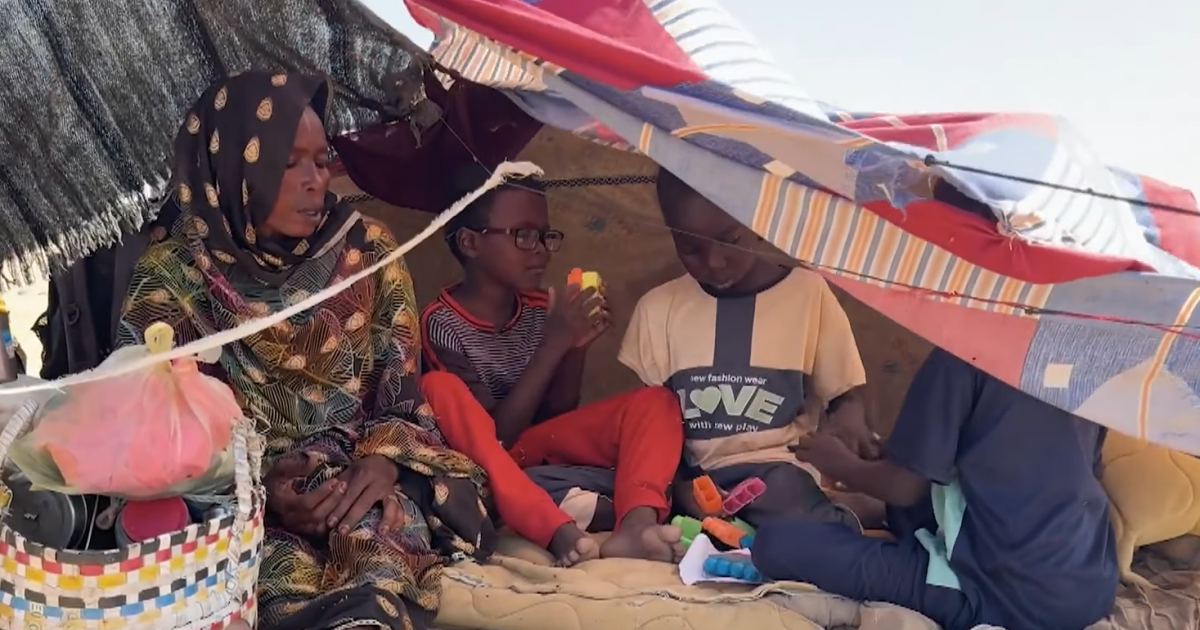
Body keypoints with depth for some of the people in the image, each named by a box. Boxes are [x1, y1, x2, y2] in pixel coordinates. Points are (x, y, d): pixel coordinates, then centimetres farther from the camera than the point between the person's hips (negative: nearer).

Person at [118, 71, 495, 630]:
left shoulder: (365, 250, 4)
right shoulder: (173, 275, -2)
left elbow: (401, 390, 5)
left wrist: (384, 459, -16)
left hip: (360, 478, 1)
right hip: (237, 498, -1)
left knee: (378, 570, -32)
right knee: (286, 579, -32)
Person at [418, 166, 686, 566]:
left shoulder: (541, 310, 1)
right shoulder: (442, 323, -15)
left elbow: (557, 415, 2)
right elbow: (497, 432, -19)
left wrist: (577, 348, -14)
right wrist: (553, 345, -25)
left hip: (538, 446, 5)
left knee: (654, 401, -11)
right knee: (440, 389, -34)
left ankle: (635, 526, -40)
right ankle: (560, 531, -44)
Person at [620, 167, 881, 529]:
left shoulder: (808, 293, 2)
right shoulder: (657, 308, 5)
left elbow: (846, 396, 10)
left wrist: (849, 418, -15)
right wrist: (677, 484, -10)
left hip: (778, 470, -1)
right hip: (692, 476, 2)